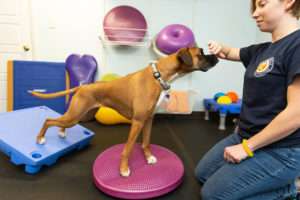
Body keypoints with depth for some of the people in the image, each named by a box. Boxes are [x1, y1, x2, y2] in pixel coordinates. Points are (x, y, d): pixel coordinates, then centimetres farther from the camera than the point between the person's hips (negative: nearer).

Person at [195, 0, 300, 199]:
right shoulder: (263, 50, 6)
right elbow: (232, 52, 24)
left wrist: (247, 147, -19)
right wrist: (220, 48, 0)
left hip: (279, 151, -8)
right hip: (247, 136, 9)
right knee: (202, 174, 16)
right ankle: (282, 184, 20)